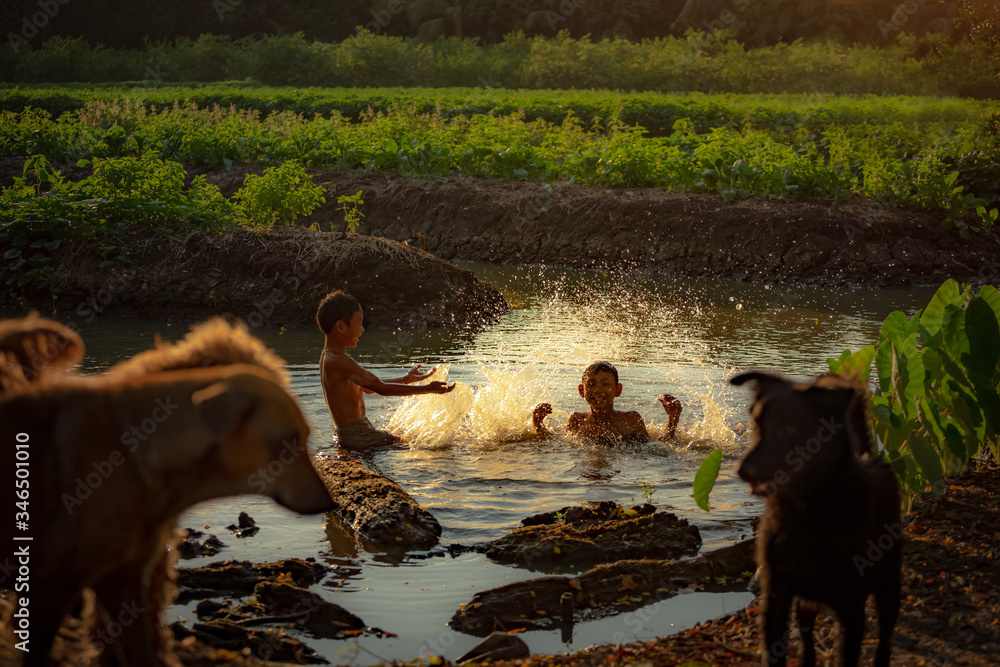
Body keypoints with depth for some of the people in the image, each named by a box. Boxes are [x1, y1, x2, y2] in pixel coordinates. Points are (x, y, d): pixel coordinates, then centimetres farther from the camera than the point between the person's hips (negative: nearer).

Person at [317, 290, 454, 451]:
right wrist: (427, 389, -22)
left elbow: (368, 387, 21)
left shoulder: (329, 357, 13)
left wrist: (406, 379, 23)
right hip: (357, 437, -10)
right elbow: (382, 388, -24)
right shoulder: (339, 361, -21)